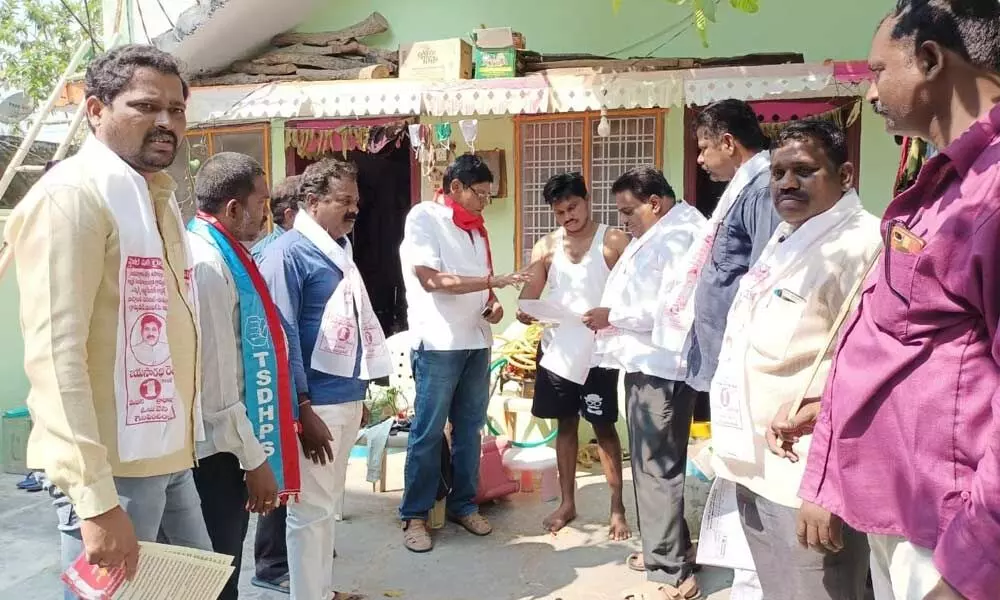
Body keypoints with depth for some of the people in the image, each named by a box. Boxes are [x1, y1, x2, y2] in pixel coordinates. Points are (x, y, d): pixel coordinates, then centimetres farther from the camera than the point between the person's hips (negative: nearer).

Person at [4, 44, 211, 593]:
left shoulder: (159, 197, 15)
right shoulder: (71, 194, -12)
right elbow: (54, 354, -19)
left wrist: (180, 446, 14)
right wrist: (95, 498, -23)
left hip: (168, 458, 8)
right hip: (115, 466, -8)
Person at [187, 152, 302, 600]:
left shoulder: (220, 255, 9)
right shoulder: (208, 264, -22)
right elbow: (216, 382, -24)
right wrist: (254, 460, -17)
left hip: (227, 443, 9)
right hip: (216, 450, -9)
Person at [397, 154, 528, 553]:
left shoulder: (475, 227, 15)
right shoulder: (424, 217, -6)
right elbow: (431, 278, -17)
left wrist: (492, 306, -1)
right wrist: (493, 281, -18)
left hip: (477, 340, 7)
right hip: (438, 342, -7)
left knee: (469, 428, 13)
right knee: (428, 432, 0)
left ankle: (463, 505, 25)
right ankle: (414, 515, 12)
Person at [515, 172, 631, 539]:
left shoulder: (615, 242, -5)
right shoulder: (545, 247, 8)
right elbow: (528, 296, 5)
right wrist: (525, 312, -17)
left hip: (599, 350, -4)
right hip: (557, 350, 4)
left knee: (603, 427, 2)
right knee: (566, 424, 12)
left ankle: (617, 509, 13)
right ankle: (567, 503, 24)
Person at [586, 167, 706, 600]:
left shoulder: (679, 237, -15)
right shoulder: (653, 236, 17)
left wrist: (614, 316, -15)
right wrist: (612, 317, 5)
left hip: (663, 368, -11)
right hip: (645, 363, 11)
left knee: (657, 467, -5)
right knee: (649, 463, 18)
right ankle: (664, 548, 33)